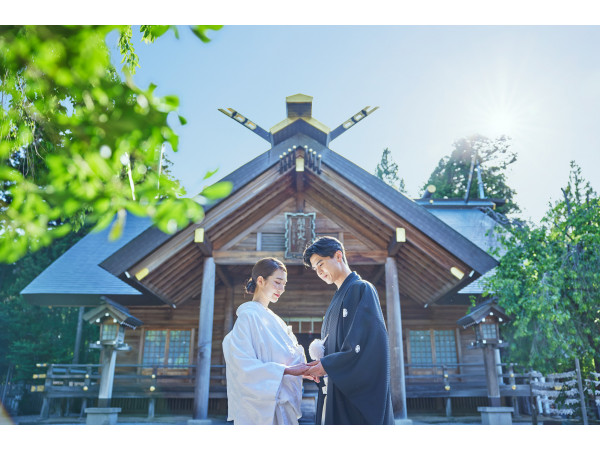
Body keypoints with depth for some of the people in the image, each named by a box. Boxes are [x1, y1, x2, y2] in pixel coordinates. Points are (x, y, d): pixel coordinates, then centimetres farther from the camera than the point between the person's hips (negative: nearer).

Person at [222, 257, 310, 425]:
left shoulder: (273, 319, 15)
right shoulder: (248, 315, -10)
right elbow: (244, 364, -19)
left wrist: (304, 367, -5)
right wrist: (287, 370, -21)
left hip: (281, 402, 8)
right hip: (262, 404, -8)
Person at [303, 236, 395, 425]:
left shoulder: (361, 289, -6)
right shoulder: (337, 298, 20)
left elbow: (370, 342, -17)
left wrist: (327, 365, -15)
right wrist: (319, 365, 0)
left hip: (359, 390, -8)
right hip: (337, 391, 8)